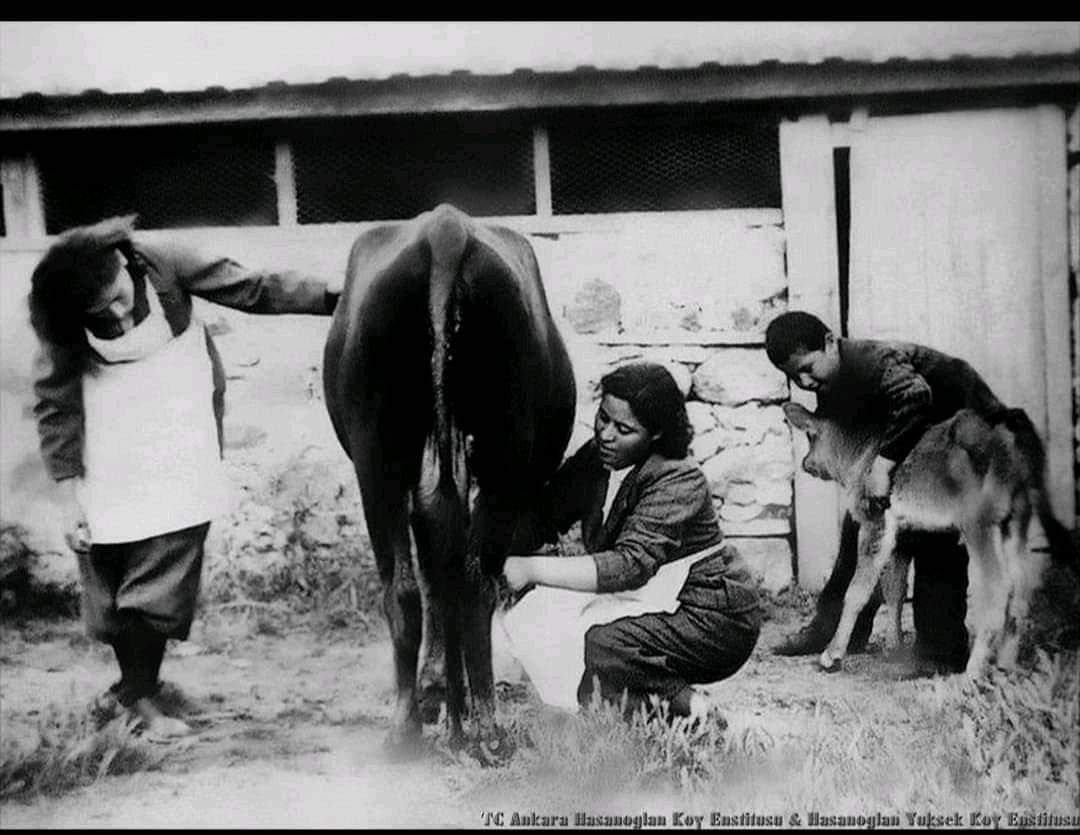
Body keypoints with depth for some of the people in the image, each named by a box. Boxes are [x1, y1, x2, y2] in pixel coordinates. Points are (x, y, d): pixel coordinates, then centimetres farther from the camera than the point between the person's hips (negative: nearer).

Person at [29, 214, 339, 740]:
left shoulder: (162, 265, -16)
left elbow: (255, 290, -12)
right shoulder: (58, 320, -13)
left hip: (182, 444, 0)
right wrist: (69, 496, -13)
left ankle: (139, 694, 14)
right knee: (110, 575, 4)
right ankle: (136, 683, 24)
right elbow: (55, 405, -9)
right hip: (111, 456, 1)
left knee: (163, 576, -3)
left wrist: (337, 298, -16)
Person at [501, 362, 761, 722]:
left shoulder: (679, 481, -22)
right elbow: (545, 515, -1)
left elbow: (631, 565, -32)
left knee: (599, 647, -30)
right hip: (646, 602, 9)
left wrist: (533, 569, -37)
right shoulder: (594, 459, 1)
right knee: (536, 616, -8)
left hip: (716, 622, -9)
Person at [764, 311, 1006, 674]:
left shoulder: (872, 361, -33)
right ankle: (834, 627, 20)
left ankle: (940, 654, -14)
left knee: (936, 540, -19)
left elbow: (915, 393, -50)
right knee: (860, 524, 9)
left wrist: (883, 464, -47)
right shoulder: (827, 392, -4)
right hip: (915, 437, 9)